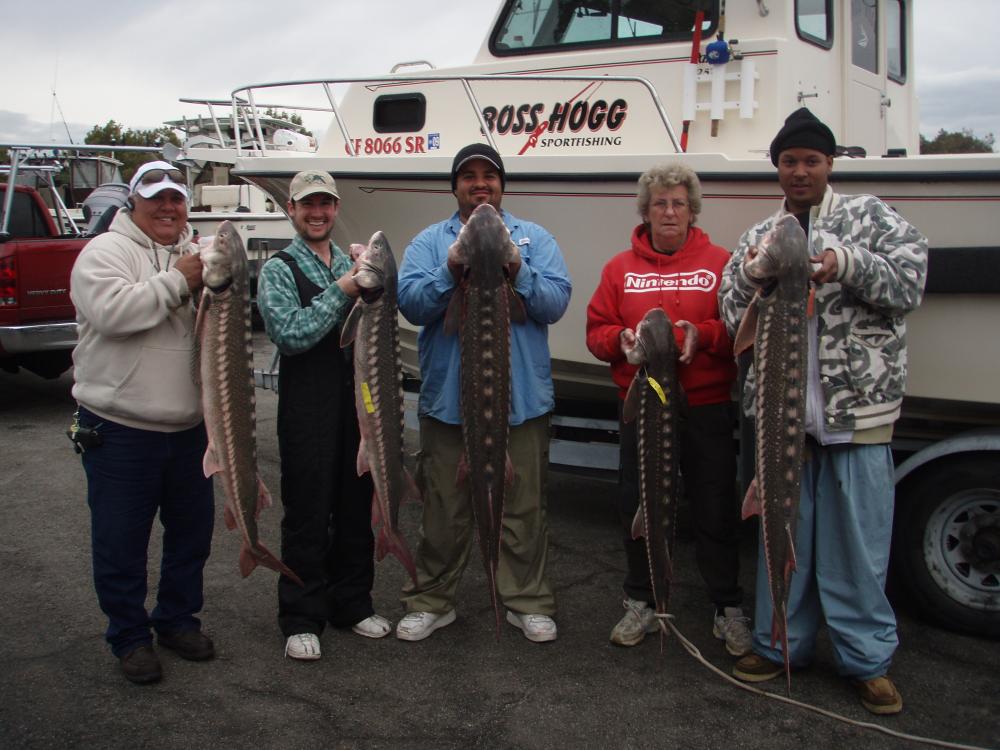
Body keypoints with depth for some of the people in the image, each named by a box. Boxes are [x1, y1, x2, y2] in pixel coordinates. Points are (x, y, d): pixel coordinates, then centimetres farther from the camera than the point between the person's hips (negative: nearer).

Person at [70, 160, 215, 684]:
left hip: (191, 428, 6)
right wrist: (176, 282, -21)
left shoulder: (196, 256, 12)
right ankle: (129, 637, 22)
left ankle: (178, 620, 35)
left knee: (192, 532, 16)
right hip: (119, 430, -5)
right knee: (121, 542, 4)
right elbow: (111, 310, -25)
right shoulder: (105, 252, -6)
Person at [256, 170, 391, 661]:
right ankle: (302, 619, 12)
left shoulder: (350, 266, 14)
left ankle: (352, 603, 27)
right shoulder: (279, 270, -2)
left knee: (357, 508, 12)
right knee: (307, 514, 1)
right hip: (308, 406, -5)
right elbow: (290, 335, -15)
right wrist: (341, 292, -15)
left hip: (358, 401, 5)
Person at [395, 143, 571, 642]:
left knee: (523, 507, 7)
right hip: (447, 399, 0)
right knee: (443, 510, 9)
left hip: (522, 399, 0)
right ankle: (431, 601, 24)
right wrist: (454, 270, -20)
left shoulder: (534, 239, 9)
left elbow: (556, 302, -4)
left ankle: (527, 601, 22)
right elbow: (411, 303, -7)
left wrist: (517, 272, -18)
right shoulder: (429, 242, 8)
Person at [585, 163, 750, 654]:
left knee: (716, 509, 5)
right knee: (636, 505, 10)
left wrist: (703, 334, -19)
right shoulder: (621, 268, 8)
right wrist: (620, 339, -13)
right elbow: (596, 331, 8)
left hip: (706, 407, -2)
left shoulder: (719, 263, 2)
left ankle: (728, 608, 22)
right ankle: (641, 603, 27)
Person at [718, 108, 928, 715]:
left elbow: (911, 279, -8)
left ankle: (868, 658, 17)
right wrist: (753, 277, -13)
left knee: (857, 540, 2)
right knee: (782, 532, 12)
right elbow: (734, 317, 8)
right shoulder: (760, 237, 14)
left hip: (858, 411, -3)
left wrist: (845, 264, -24)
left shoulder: (868, 216, 4)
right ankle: (781, 644, 27)